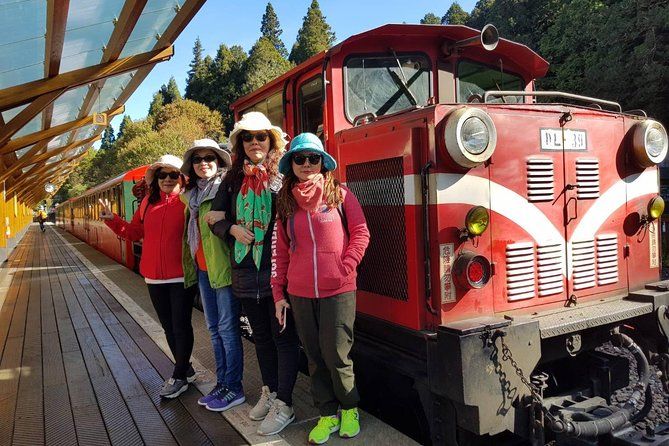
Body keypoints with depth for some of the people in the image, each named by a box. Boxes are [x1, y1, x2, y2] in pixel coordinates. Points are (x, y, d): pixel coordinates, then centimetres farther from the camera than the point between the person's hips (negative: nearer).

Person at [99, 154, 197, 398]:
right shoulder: (148, 203, 9)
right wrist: (113, 220, 5)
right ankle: (186, 369, 34)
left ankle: (180, 376, 18)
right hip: (154, 277, 6)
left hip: (181, 276, -6)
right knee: (168, 326, 17)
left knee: (181, 326, 3)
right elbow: (134, 232, 15)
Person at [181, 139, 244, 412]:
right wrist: (191, 261, 20)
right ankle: (222, 383, 27)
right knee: (214, 328, 15)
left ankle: (234, 388, 12)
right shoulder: (192, 194, 14)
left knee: (227, 327, 0)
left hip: (224, 266, -8)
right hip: (203, 268, 8)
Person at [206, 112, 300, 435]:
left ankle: (283, 404, 16)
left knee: (283, 336, 4)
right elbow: (215, 218, 13)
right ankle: (269, 391, 36)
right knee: (261, 335, 19)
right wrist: (233, 229, -7)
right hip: (246, 271, 6)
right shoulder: (234, 179, 9)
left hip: (278, 270, -5)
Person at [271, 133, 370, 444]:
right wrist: (278, 293, 9)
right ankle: (328, 414, 26)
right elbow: (280, 251, 10)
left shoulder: (340, 194, 1)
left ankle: (349, 408, 25)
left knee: (336, 354, 0)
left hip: (338, 291, -3)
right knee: (315, 356, 10)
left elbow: (360, 233, 1)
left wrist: (345, 269, -10)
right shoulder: (285, 202, 8)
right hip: (299, 293, 3)